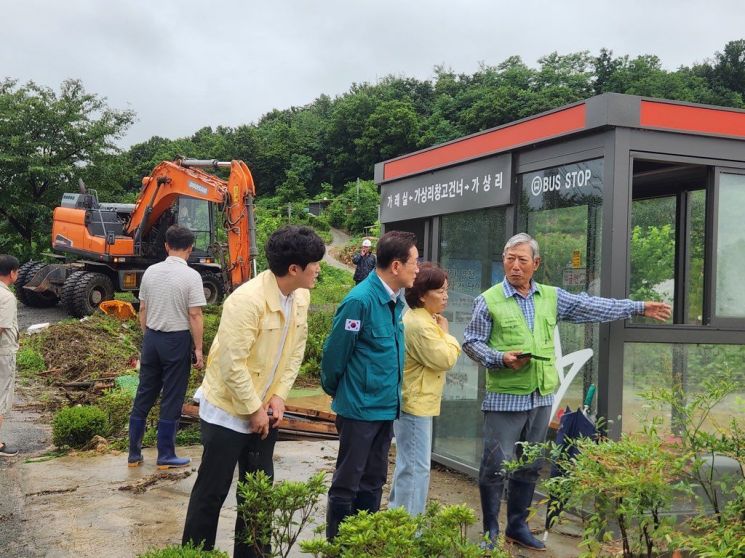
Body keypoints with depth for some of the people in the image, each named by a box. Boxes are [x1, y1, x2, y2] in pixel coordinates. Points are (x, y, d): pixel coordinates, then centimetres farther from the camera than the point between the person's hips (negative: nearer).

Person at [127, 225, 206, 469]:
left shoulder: (150, 272, 4)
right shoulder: (191, 276, -12)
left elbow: (142, 310, 9)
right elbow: (195, 315, -14)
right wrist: (198, 348, -8)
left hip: (152, 337, 5)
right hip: (177, 339, -5)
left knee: (144, 395, 13)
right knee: (172, 399, 4)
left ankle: (134, 453, 19)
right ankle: (165, 455, 11)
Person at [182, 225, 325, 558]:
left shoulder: (301, 297, -2)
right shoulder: (247, 300, -26)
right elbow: (232, 363, -25)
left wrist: (279, 397, -3)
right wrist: (253, 409, -17)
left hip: (265, 410, 7)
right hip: (228, 410, -7)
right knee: (212, 492, 5)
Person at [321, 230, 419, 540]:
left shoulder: (397, 301, 5)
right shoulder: (360, 300, -21)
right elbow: (334, 352, -13)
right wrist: (334, 391, 1)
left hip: (386, 407, 8)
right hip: (360, 408, -8)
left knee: (373, 482, 17)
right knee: (347, 483, 5)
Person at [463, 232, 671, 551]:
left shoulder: (552, 297, 9)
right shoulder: (489, 301, -4)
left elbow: (592, 307, 14)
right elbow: (471, 342, -2)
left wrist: (639, 307, 15)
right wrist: (500, 358, -17)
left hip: (541, 397, 5)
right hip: (504, 398, -5)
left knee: (529, 466, 13)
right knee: (496, 465, -2)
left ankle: (518, 526, 26)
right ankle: (490, 531, 11)